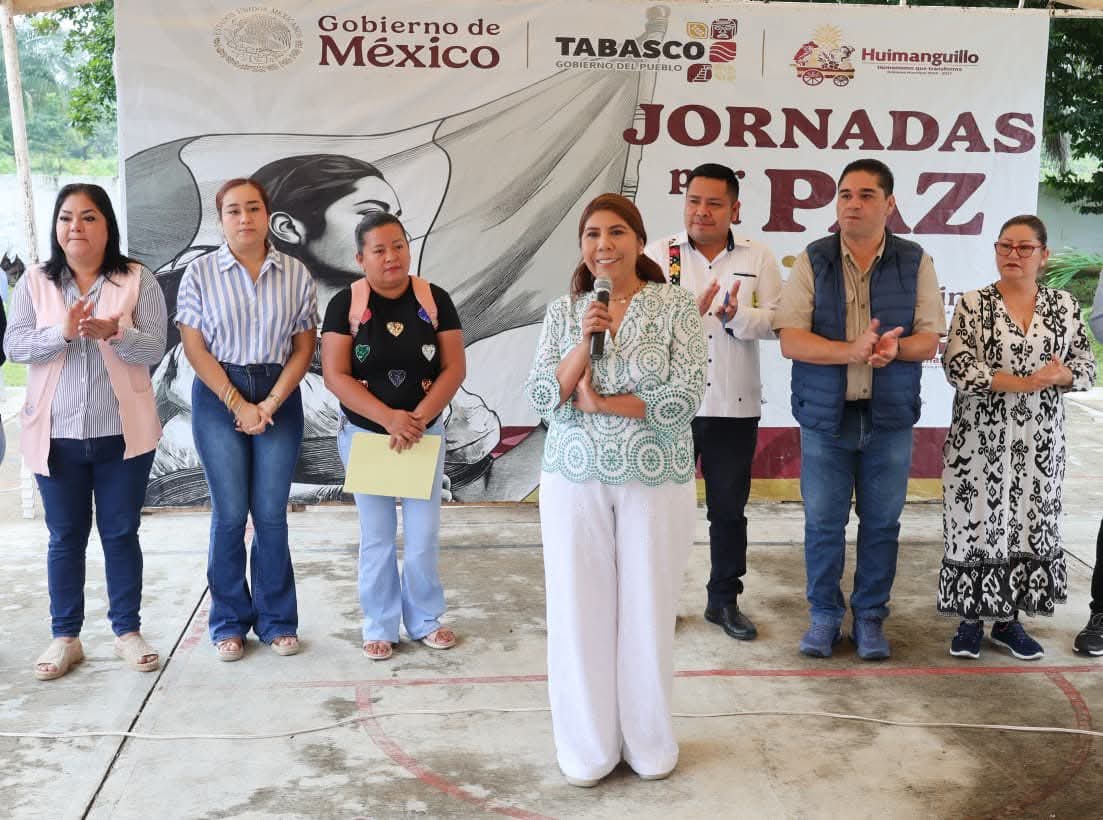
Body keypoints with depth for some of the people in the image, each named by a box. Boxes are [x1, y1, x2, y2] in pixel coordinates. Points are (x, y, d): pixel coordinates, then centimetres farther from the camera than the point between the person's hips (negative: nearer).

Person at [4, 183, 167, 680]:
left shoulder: (137, 280, -2)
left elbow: (154, 348, -8)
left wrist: (114, 333, -28)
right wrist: (63, 333, -21)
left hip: (122, 433, -1)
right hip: (56, 434, 2)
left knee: (121, 533, 9)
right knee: (65, 537, 11)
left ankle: (127, 631, 22)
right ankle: (65, 637, 22)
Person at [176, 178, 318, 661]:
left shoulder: (296, 274, 2)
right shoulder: (200, 274, -2)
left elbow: (304, 347, 1)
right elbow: (195, 348, -4)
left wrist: (270, 404, -9)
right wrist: (239, 405, -10)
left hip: (279, 397, 1)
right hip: (218, 397, -1)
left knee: (271, 513, 3)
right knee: (230, 513, 2)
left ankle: (277, 620, 16)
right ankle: (229, 622, 16)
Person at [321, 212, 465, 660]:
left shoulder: (435, 300, -3)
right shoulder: (345, 303, -7)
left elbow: (454, 367, -5)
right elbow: (335, 374, -12)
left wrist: (417, 419, -18)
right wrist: (389, 418, -21)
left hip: (425, 434, 1)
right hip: (364, 435, -1)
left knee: (424, 534, 6)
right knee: (377, 537, 8)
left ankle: (425, 619, 25)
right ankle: (380, 625, 22)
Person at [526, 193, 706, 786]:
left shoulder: (677, 305, -4)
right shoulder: (563, 312, 4)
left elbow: (685, 398, -13)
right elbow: (541, 400, -2)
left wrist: (598, 402, -13)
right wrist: (585, 343, -15)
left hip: (655, 481, -2)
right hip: (574, 480, 2)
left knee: (647, 607, 8)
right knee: (580, 607, 7)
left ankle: (648, 741, 26)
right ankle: (585, 744, 22)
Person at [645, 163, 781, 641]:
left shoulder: (758, 258, 4)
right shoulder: (658, 255, 0)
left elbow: (775, 321, -2)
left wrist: (738, 316, -22)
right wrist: (688, 312, -27)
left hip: (734, 408, 1)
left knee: (729, 508, 11)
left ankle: (724, 600, 25)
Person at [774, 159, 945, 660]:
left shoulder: (915, 263, 2)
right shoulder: (812, 262, -1)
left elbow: (929, 340, -1)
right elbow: (790, 340, -10)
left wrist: (894, 347, -23)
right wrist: (853, 350, -24)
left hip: (890, 416, 1)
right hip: (825, 414, 0)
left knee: (881, 523, 8)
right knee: (822, 522, 6)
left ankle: (870, 617, 24)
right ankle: (825, 615, 22)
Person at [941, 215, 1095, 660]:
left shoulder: (1065, 306, 5)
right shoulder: (973, 304, -3)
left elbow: (1087, 367, 7)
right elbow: (958, 367, -13)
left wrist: (1059, 376, -17)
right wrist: (1023, 382, -21)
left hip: (1039, 441, 3)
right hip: (981, 438, -3)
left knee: (1030, 526, 7)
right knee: (977, 525, -1)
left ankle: (1009, 620, 20)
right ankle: (971, 619, 12)